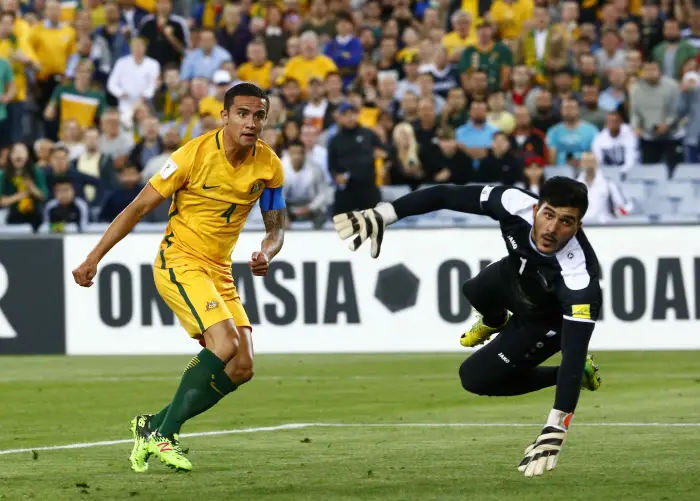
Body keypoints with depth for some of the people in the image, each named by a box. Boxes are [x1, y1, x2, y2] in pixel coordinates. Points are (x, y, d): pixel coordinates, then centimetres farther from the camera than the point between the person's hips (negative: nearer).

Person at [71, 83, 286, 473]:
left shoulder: (269, 166, -2)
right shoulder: (195, 155, -16)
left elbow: (276, 226, 9)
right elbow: (140, 207, -10)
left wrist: (266, 254, -15)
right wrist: (94, 259, -10)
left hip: (220, 272, 6)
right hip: (179, 261, -6)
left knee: (241, 368, -4)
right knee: (225, 344, -26)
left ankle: (152, 426, 9)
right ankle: (164, 434, -13)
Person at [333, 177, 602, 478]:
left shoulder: (579, 275, -47)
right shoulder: (516, 205, -37)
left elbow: (575, 353, -49)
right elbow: (446, 196, -26)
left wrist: (554, 433, -55)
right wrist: (381, 215, -32)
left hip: (551, 319, -5)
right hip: (516, 274, 5)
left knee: (474, 377, -7)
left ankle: (578, 375, 6)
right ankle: (496, 322, 60)